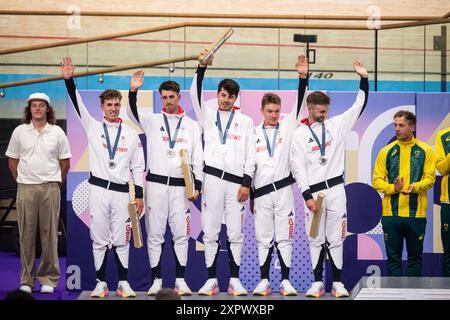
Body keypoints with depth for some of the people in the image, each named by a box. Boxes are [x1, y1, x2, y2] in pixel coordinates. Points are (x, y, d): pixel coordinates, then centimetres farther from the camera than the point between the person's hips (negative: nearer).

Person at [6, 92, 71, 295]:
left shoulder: (57, 133, 5)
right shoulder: (20, 132, 6)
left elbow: (65, 162, 10)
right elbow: (12, 160, 12)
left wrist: (57, 181, 7)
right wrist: (21, 180, 7)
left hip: (50, 188, 0)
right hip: (25, 188, 0)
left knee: (49, 234, 1)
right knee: (26, 234, 2)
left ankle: (48, 279, 7)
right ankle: (26, 280, 8)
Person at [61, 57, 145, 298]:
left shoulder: (131, 134, 9)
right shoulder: (93, 127, 8)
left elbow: (138, 167, 10)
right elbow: (78, 105, -5)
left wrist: (139, 195, 4)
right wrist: (69, 80, -19)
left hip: (122, 192, 0)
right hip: (98, 190, 0)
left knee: (121, 240, 1)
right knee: (99, 239, 2)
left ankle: (123, 283, 8)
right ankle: (101, 283, 8)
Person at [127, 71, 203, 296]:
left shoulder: (191, 125, 11)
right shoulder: (152, 121, 8)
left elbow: (198, 159, 9)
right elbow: (133, 113, -11)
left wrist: (197, 186, 0)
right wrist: (133, 91, -27)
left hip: (181, 186, 1)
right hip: (156, 184, -1)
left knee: (181, 234, 0)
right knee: (155, 234, 0)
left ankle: (180, 280, 6)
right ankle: (156, 280, 5)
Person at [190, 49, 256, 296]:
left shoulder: (245, 122, 13)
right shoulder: (208, 116, 13)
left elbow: (250, 155, 8)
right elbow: (195, 95, -3)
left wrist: (246, 183, -2)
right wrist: (202, 67, -16)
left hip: (237, 181, 0)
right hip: (213, 179, 0)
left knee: (235, 233, 1)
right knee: (210, 232, 0)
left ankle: (235, 280, 5)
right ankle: (211, 280, 4)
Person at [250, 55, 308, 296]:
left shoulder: (287, 128, 7)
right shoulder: (253, 134, 9)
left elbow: (300, 105, -5)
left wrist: (303, 77, -16)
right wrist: (249, 195, 9)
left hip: (283, 189, -1)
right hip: (261, 192, 1)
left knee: (284, 238, 0)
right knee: (263, 238, 3)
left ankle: (286, 281, 2)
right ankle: (264, 281, 8)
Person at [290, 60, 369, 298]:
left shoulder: (335, 125, 8)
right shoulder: (299, 135, 2)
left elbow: (358, 107, 11)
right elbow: (298, 167, -2)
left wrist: (364, 80, 1)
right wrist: (307, 196, -9)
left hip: (335, 189, 1)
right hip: (313, 191, -1)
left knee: (336, 238, 2)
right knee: (316, 239, 3)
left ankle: (338, 282, 6)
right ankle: (317, 283, 9)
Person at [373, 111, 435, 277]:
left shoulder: (425, 150, 3)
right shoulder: (386, 151, 5)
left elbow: (430, 178, -2)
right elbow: (377, 180, 2)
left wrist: (414, 187, -21)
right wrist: (393, 188, -16)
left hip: (416, 213, -1)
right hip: (391, 213, 1)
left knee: (415, 257, 8)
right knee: (393, 257, 4)